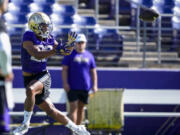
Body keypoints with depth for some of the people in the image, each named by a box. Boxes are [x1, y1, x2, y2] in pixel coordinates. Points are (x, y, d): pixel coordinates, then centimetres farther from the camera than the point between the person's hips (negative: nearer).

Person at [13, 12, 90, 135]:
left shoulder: (49, 39, 2)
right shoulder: (28, 38, -13)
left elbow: (66, 52, 12)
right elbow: (37, 55, -28)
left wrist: (70, 44, -11)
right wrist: (55, 50, -40)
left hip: (43, 76, 1)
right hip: (29, 78, -1)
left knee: (30, 90, -34)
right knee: (51, 111, 0)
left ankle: (25, 124, -19)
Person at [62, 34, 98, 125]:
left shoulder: (89, 56, 9)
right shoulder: (70, 54, 1)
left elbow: (93, 72, 11)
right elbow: (64, 69, -3)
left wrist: (95, 85, 2)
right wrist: (65, 83, -13)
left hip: (85, 87, 3)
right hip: (72, 87, -3)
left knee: (81, 107, 8)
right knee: (73, 107, -11)